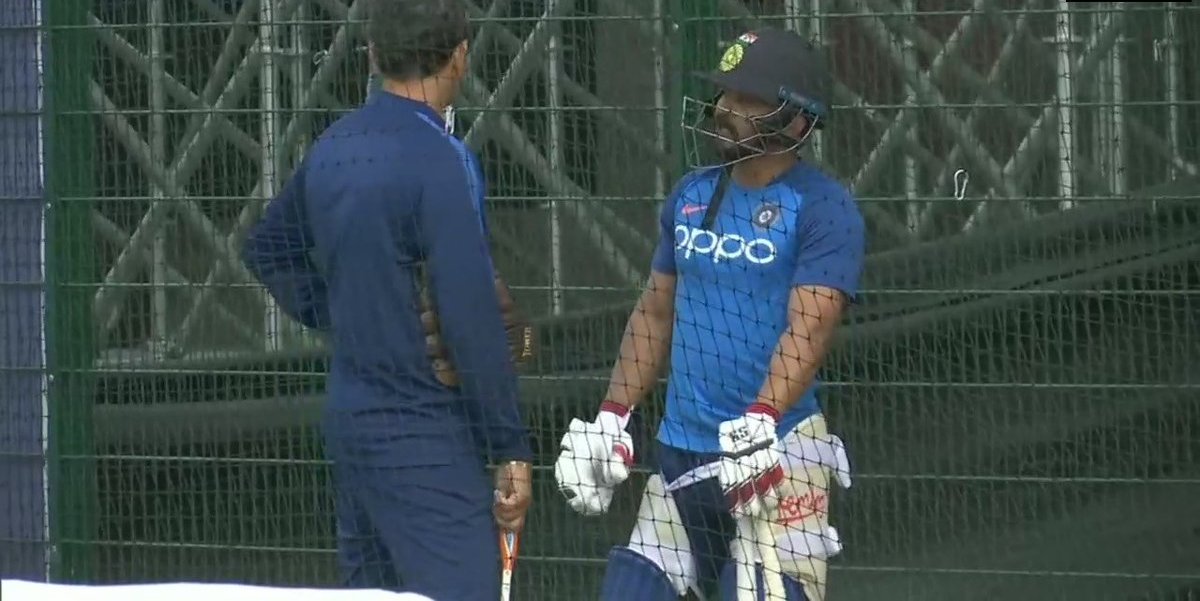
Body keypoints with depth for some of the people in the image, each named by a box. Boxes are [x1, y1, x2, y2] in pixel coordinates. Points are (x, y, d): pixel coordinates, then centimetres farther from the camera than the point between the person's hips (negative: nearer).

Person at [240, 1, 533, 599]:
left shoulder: (334, 148, 8)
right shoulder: (438, 160, -16)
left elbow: (268, 248, 26)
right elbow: (472, 318, -18)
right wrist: (511, 449, -14)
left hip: (350, 418, 9)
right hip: (423, 438, -9)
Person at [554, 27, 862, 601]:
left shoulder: (822, 207, -7)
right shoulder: (691, 195, 13)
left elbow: (809, 328, -18)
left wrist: (760, 424, -31)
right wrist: (610, 419, 13)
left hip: (776, 453, -7)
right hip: (680, 452, 7)